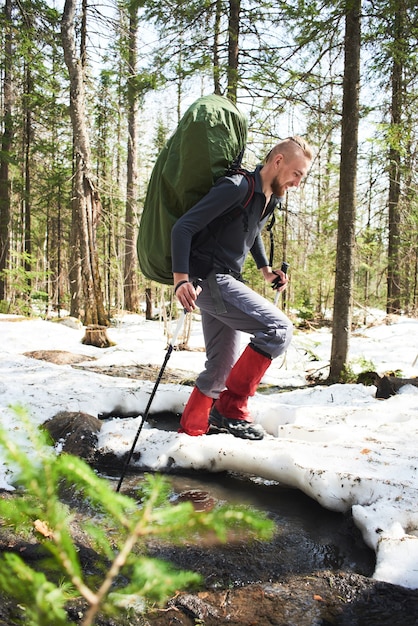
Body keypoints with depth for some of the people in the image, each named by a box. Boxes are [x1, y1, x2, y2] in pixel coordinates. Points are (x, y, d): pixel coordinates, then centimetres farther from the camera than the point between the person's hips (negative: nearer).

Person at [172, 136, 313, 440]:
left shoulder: (270, 198, 12)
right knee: (278, 328, -20)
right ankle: (231, 408, -12)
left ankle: (189, 430, 28)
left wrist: (266, 269, 21)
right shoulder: (237, 188, -16)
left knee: (222, 367, 14)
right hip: (208, 279, -10)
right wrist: (181, 279, -30)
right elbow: (183, 227, -21)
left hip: (226, 281, 10)